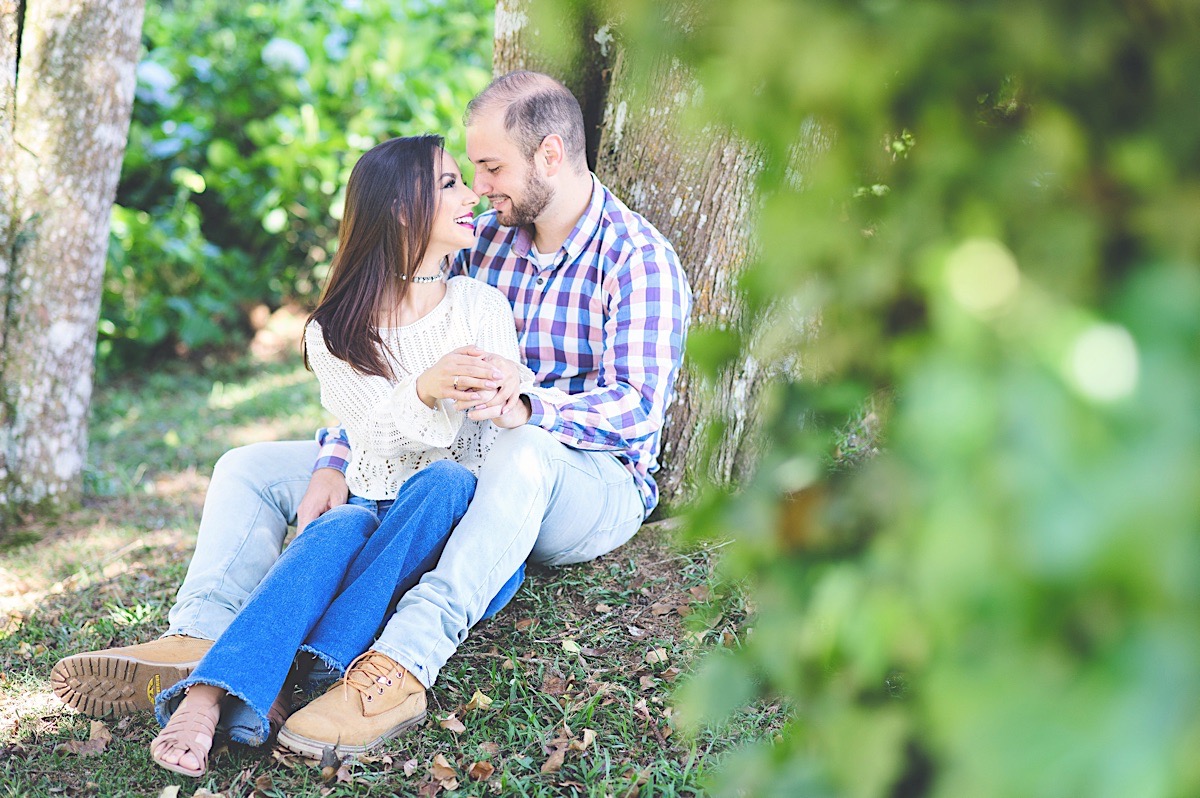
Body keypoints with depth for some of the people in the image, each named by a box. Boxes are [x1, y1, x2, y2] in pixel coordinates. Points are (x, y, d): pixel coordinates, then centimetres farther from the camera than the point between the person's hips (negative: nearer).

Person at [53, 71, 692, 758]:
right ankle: (200, 643, -25)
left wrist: (523, 410, -41)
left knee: (528, 453, -45)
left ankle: (402, 667, -49)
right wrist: (336, 465, -8)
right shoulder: (483, 238, 8)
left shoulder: (639, 258, -10)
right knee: (252, 467, -1)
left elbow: (636, 406, -22)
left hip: (596, 485, -6)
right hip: (465, 467, 7)